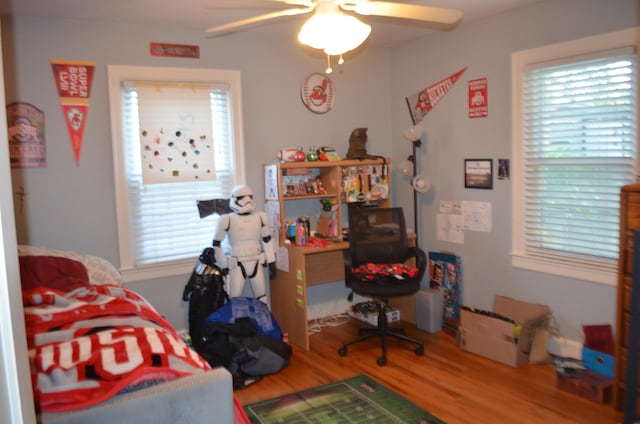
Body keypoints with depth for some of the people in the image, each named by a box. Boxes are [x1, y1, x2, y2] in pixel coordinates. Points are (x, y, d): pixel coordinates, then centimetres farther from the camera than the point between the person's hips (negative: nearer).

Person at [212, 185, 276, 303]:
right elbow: (216, 243, -2)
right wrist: (223, 266, -2)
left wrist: (271, 263, 8)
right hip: (237, 265, -3)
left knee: (262, 299, 12)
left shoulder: (260, 217, 1)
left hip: (256, 264, 4)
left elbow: (267, 240, 10)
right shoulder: (227, 220, -10)